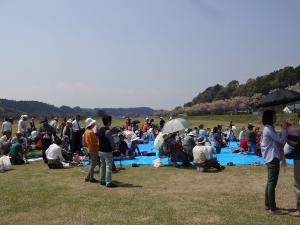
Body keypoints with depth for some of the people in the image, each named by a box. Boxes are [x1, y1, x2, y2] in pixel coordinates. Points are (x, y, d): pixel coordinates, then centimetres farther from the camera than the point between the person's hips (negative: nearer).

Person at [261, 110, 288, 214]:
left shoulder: (269, 128, 16)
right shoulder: (268, 129, -16)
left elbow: (277, 139, 16)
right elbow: (281, 140, -19)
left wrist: (283, 129, 7)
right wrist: (284, 129, -7)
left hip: (271, 158, 11)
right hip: (273, 158, -11)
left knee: (270, 182, 16)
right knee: (272, 183, -7)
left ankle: (268, 204, 23)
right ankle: (273, 208, -3)